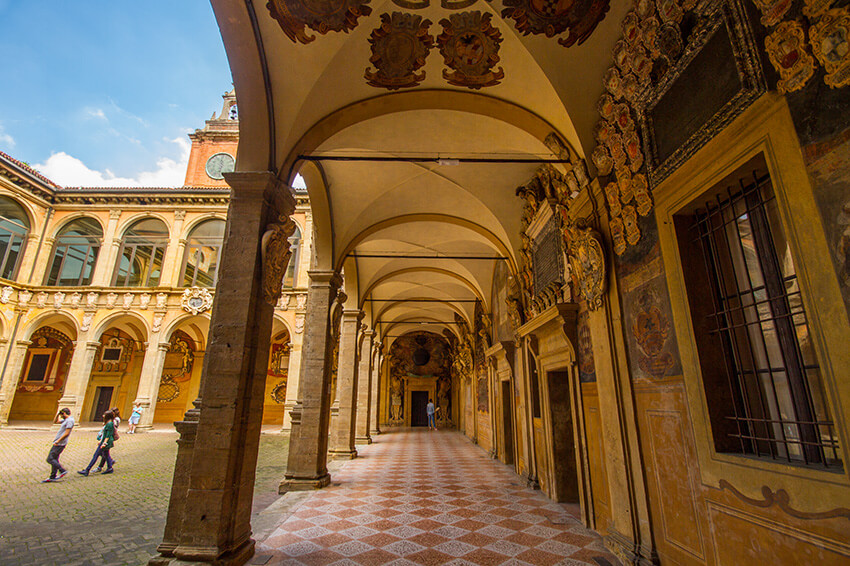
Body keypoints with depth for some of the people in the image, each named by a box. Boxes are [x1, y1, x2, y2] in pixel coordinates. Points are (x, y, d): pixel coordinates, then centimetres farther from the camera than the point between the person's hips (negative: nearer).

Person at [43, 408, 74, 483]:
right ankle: (53, 477, 17)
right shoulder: (65, 420, 16)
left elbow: (66, 433, -22)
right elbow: (55, 421, 29)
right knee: (54, 459, 12)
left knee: (50, 459, -9)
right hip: (58, 443, 10)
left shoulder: (70, 420, -16)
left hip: (60, 444, -10)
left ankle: (63, 471, -6)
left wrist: (57, 441, -19)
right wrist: (58, 414, 16)